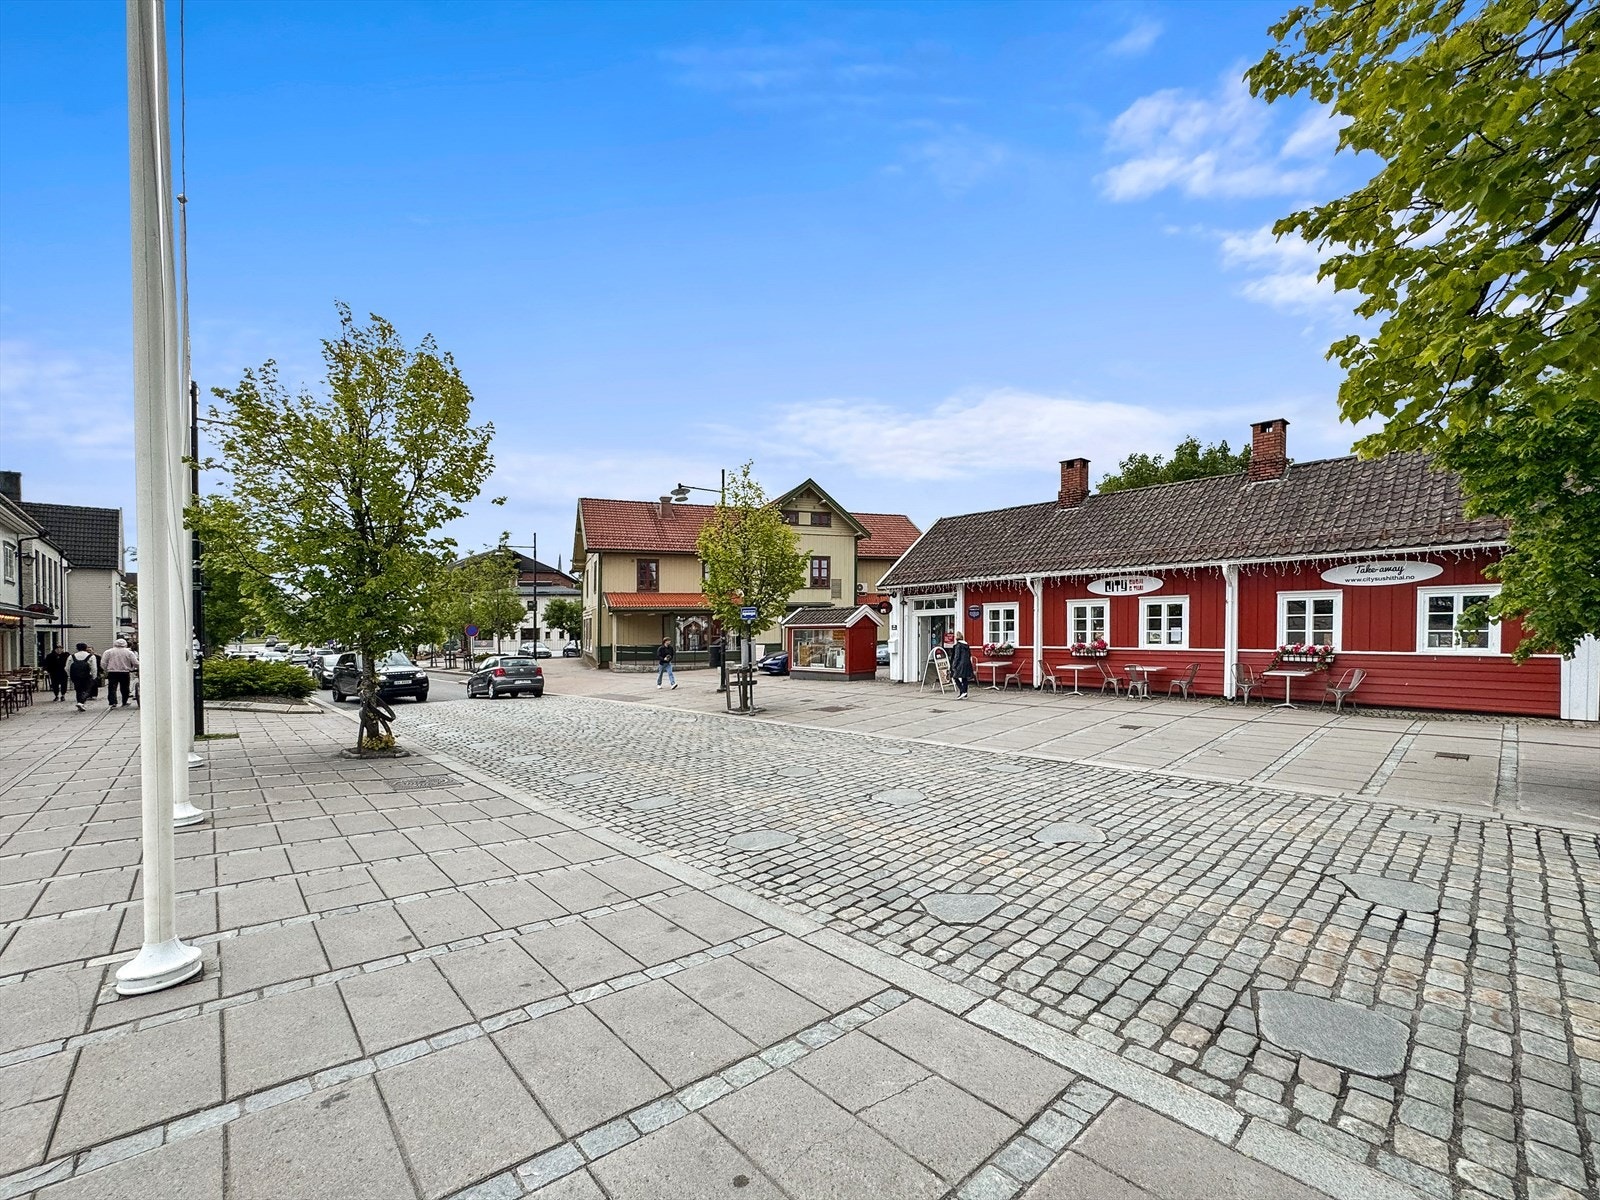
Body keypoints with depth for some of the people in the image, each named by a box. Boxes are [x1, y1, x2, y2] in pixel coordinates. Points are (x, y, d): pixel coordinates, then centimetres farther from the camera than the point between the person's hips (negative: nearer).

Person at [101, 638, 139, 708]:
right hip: (125, 673, 0)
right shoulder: (129, 652, 0)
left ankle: (113, 703, -11)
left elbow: (103, 663, 2)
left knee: (112, 688, 2)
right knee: (124, 689, 11)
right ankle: (124, 703, 17)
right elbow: (136, 664, -3)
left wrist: (106, 671, 16)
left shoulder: (108, 652, 3)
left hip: (112, 673, 0)